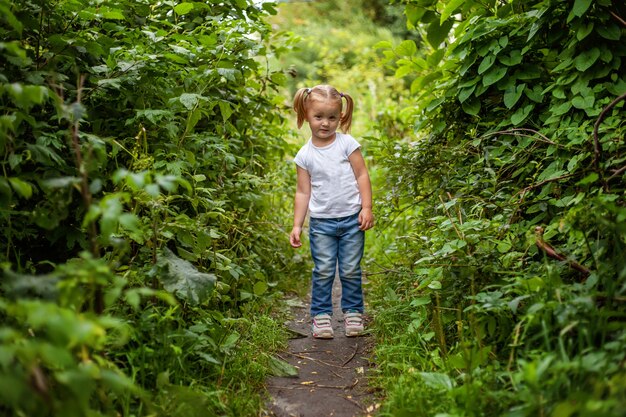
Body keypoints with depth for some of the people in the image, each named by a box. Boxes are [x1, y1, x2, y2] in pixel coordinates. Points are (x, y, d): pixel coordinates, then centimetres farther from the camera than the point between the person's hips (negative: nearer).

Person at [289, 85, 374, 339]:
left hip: (351, 218, 0)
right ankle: (321, 315, 12)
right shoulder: (305, 155, 2)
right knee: (323, 271, 0)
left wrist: (366, 208, -7)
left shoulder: (347, 144, -1)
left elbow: (362, 175, 0)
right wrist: (297, 225, 1)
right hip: (321, 222, 0)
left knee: (351, 270, 6)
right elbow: (303, 192, 5)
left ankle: (353, 312, 21)